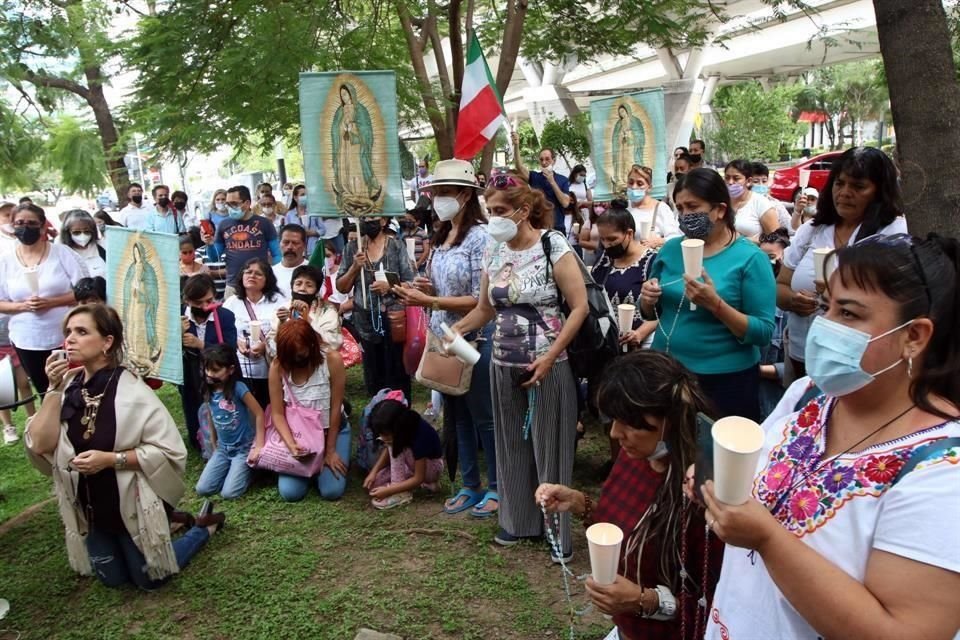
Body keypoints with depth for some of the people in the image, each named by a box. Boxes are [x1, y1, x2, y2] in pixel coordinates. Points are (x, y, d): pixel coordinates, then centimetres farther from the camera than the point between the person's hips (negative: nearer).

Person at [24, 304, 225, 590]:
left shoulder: (131, 391, -21)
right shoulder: (68, 387, -7)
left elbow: (170, 451, -22)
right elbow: (41, 446, -15)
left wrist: (110, 459, -28)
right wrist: (55, 389, -21)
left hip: (134, 508, -5)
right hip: (90, 510, 5)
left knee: (150, 579, 12)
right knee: (112, 579, 23)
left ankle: (204, 526, 31)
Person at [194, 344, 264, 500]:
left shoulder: (238, 387, -19)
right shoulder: (209, 391, -1)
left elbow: (259, 414, -16)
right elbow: (212, 420, 12)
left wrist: (259, 446, -16)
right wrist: (214, 447, 14)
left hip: (244, 448, -6)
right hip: (223, 448, 6)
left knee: (229, 493, -14)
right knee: (202, 489, -5)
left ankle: (248, 467, 11)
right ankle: (232, 469, 16)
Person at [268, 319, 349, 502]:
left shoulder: (332, 359, -22)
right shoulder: (278, 366, -17)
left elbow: (335, 408, -15)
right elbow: (277, 413, -13)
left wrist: (330, 450, -11)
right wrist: (291, 444, -30)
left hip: (332, 429, -1)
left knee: (331, 491, -14)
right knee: (290, 492, -12)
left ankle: (324, 463, 20)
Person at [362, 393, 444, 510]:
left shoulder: (420, 434, -35)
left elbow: (418, 478, -29)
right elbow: (389, 449, 1)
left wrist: (389, 490, -33)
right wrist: (373, 472, -13)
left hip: (431, 466, -7)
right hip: (413, 462, 8)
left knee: (397, 447, -30)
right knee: (375, 482, -12)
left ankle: (401, 492, -23)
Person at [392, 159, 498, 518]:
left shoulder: (480, 237, -14)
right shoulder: (442, 238, 10)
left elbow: (481, 300, -19)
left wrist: (428, 301, -22)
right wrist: (425, 289, -3)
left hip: (475, 338, -8)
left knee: (483, 416, 4)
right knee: (458, 416, 15)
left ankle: (496, 488, 20)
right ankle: (470, 487, 28)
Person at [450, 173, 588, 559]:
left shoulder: (553, 246, -10)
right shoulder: (494, 253, 6)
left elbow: (580, 306, -13)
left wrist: (549, 357, -18)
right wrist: (453, 330, -1)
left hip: (547, 366, -5)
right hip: (504, 365, 5)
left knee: (550, 446, 4)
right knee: (512, 444, 14)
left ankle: (559, 531, 20)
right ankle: (518, 520, 32)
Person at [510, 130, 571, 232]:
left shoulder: (563, 180, 3)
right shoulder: (534, 176, 4)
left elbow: (565, 203, -10)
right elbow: (519, 166, -15)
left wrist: (552, 182, -13)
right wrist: (516, 145, -30)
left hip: (556, 228, 0)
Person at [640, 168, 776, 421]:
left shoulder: (750, 257, -11)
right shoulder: (670, 249, 2)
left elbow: (763, 333, -14)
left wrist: (715, 304, -27)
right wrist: (648, 300, -11)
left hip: (725, 381, -4)